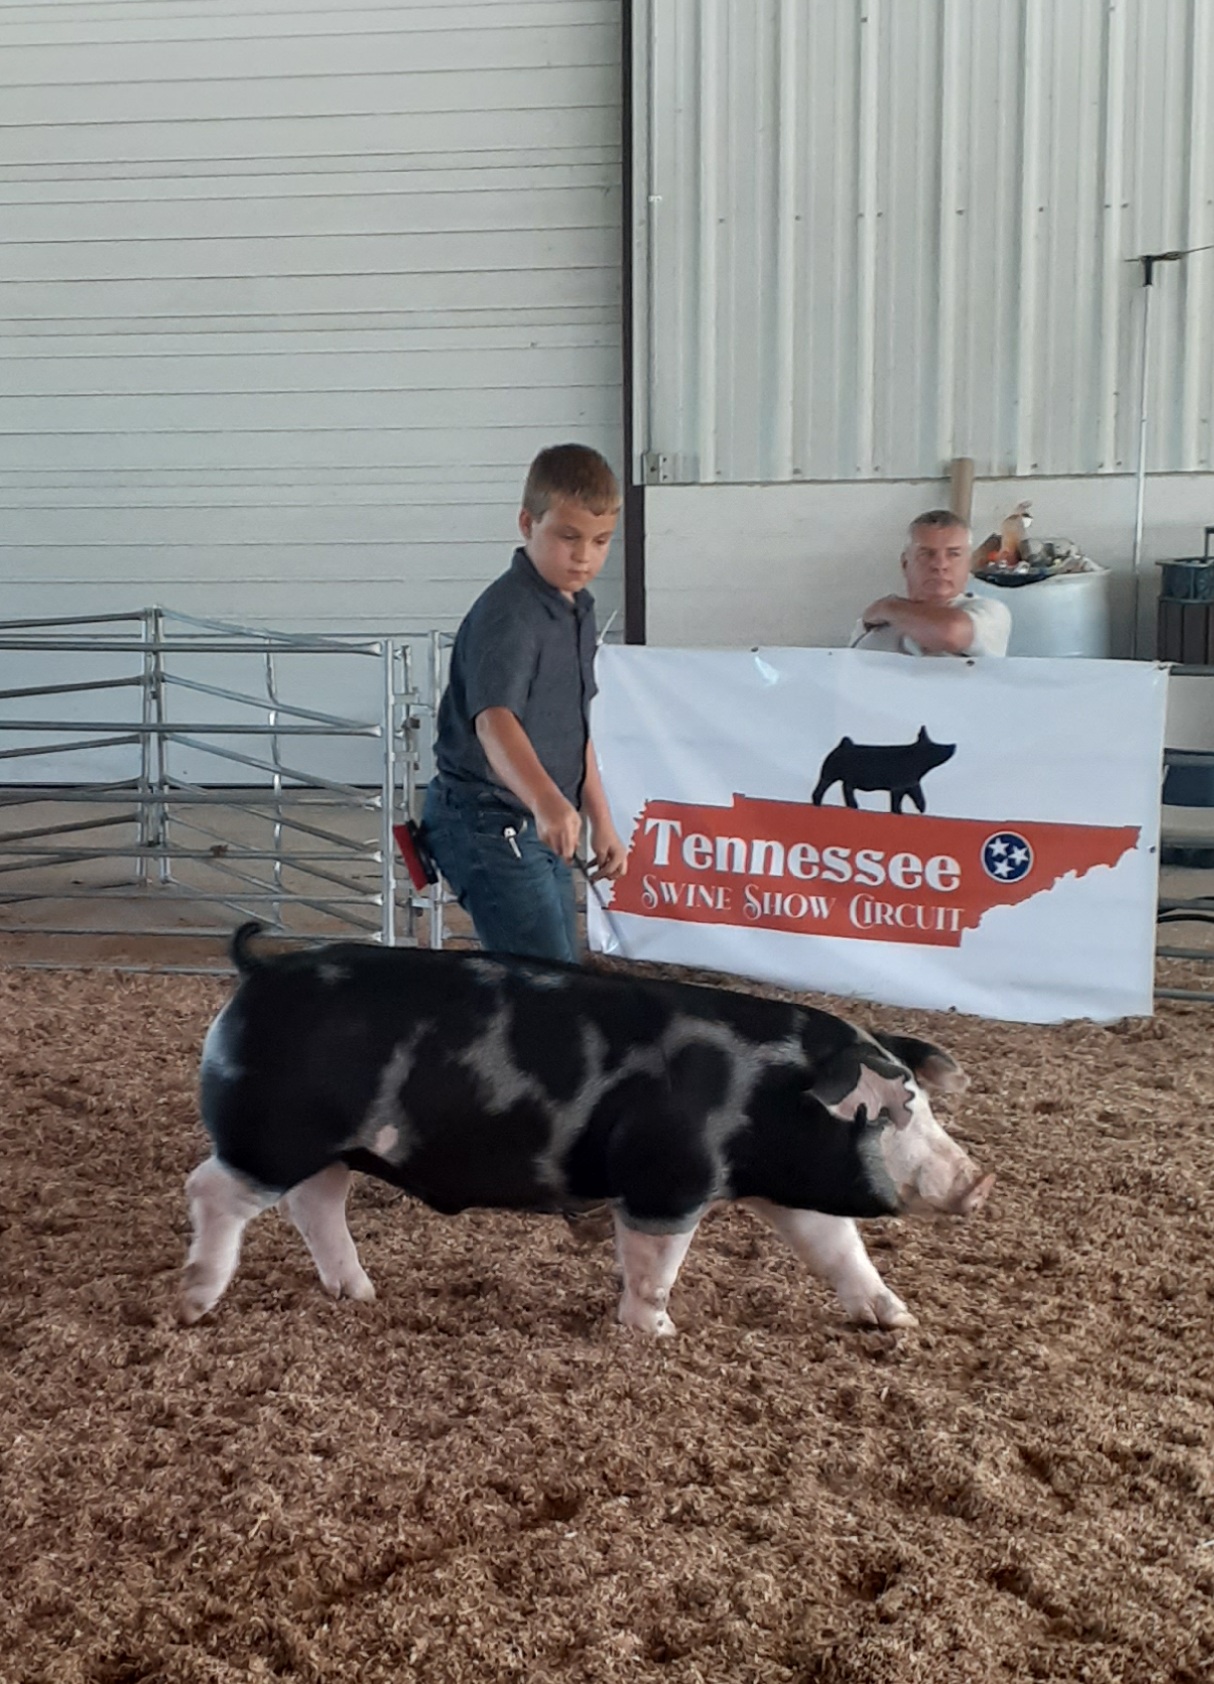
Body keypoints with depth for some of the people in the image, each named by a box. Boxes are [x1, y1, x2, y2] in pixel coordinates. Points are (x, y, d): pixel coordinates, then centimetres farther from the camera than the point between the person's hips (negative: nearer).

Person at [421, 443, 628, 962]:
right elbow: (494, 721, -36)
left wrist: (601, 820, 21)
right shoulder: (508, 613, -19)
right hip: (488, 823, -10)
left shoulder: (577, 609, 11)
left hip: (539, 828, 10)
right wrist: (546, 801, -52)